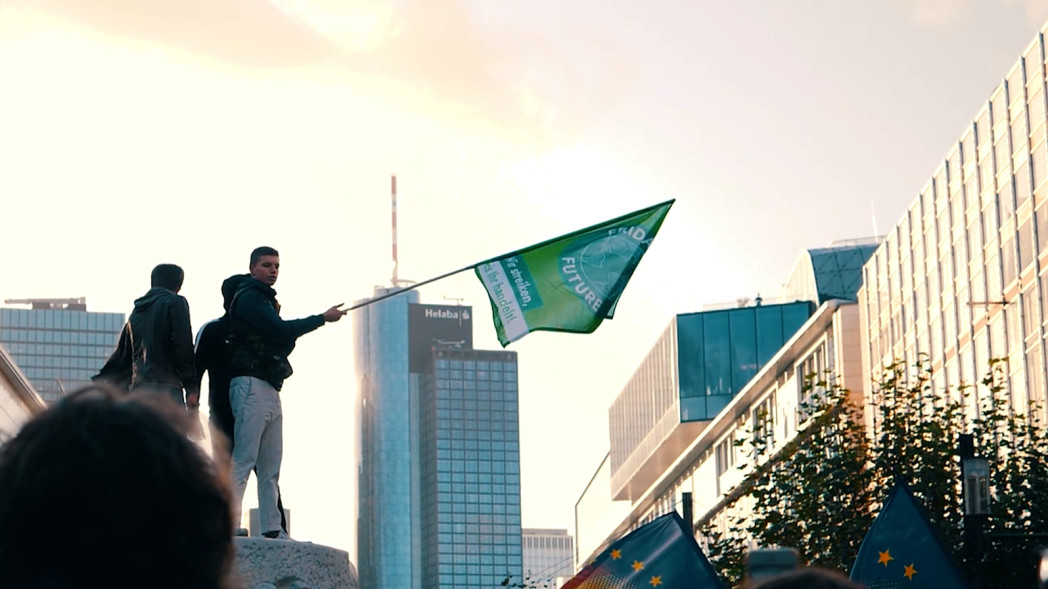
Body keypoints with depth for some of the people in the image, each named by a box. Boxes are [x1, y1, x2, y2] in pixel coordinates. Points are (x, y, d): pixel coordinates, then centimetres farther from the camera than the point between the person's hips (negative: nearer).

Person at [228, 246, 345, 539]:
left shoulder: (265, 300, 25)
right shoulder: (249, 298, -4)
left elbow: (283, 343, 24)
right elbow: (281, 330, -15)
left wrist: (278, 319, 6)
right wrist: (323, 318, -8)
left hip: (270, 390, 10)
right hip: (251, 385, -10)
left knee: (271, 466, 5)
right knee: (243, 459, -15)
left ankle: (272, 529, 4)